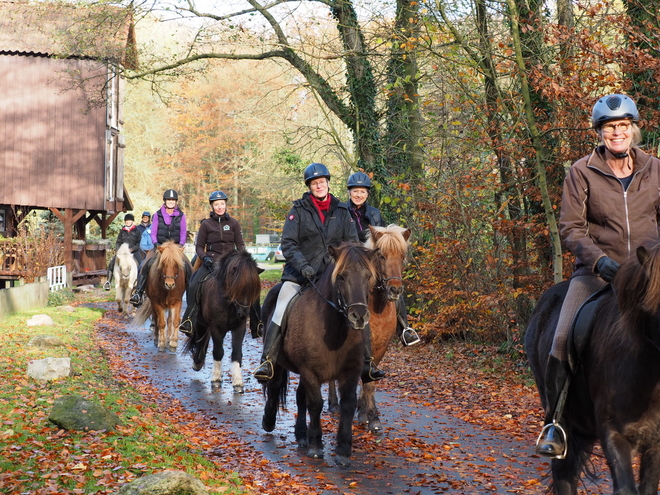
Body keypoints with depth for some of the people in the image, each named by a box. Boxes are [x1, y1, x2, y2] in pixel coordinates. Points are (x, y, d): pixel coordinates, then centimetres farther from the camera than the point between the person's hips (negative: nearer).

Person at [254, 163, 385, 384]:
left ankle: (366, 364, 1)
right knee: (280, 314, -16)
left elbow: (352, 243, 10)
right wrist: (302, 266, -21)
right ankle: (267, 362, -11)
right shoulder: (298, 210, 1)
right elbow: (288, 244, -5)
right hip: (300, 273, -2)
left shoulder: (342, 211, 9)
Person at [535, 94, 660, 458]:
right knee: (564, 341, -18)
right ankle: (555, 422, -4)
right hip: (598, 270, -2)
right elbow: (570, 227, -5)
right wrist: (598, 259, -20)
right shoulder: (582, 172, -2)